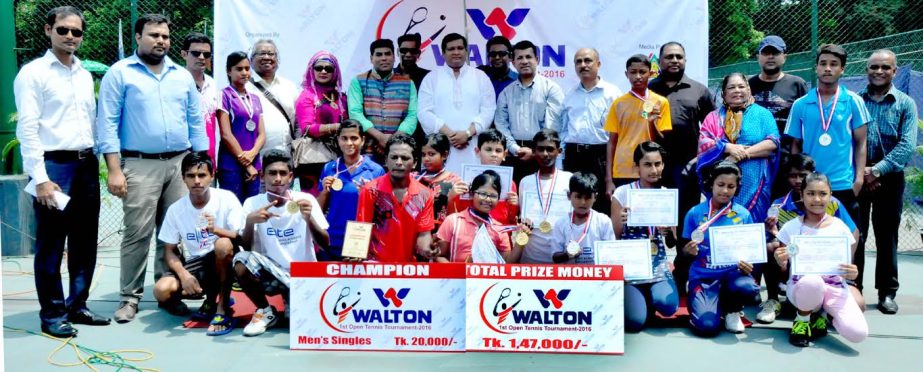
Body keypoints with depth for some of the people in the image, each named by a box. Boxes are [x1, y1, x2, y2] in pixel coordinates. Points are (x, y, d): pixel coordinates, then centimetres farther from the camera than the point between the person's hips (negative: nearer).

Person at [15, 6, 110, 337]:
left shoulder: (85, 75, 15)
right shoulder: (33, 73, -4)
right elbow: (28, 129, -10)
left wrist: (96, 163, 10)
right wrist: (40, 178, -16)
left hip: (86, 165, 6)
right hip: (54, 165, -6)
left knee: (84, 242, 11)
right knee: (51, 245, 2)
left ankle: (77, 306, 23)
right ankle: (52, 314, 13)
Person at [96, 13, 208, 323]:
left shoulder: (183, 76, 14)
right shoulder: (119, 73, 1)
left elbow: (196, 122, 14)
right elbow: (107, 123, -5)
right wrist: (114, 169, -12)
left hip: (181, 164, 4)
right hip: (140, 165, -4)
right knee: (137, 234, -4)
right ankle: (131, 297, 4)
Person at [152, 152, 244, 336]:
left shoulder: (226, 199, -11)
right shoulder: (176, 210, -3)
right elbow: (170, 251, 2)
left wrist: (216, 230, -35)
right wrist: (184, 274, -18)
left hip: (222, 263, -3)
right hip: (194, 266, 3)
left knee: (223, 244, -36)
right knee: (161, 290, -24)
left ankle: (223, 309, -18)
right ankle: (212, 298, 6)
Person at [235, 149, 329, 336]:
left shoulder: (306, 200, -8)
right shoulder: (252, 203, -4)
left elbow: (325, 244, -12)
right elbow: (246, 248, -11)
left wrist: (309, 219, -30)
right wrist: (250, 222, -30)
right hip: (270, 273, 1)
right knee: (241, 262, -30)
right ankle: (265, 311, -3)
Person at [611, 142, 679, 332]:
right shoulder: (622, 193, -6)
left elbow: (672, 244, 7)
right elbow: (613, 238, -3)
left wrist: (669, 232, -16)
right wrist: (621, 222, -23)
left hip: (658, 267, 2)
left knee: (667, 306, -24)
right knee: (635, 322, -18)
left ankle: (649, 298, 11)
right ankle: (641, 298, 17)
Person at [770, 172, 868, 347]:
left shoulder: (840, 227, 4)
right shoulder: (791, 227, 0)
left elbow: (848, 265, 10)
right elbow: (784, 270, 4)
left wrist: (852, 273, -14)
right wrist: (780, 262, -20)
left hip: (835, 287, 2)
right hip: (801, 285, -2)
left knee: (858, 333, -24)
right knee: (812, 282, -41)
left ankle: (821, 313, 10)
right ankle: (802, 319, -7)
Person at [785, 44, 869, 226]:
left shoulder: (854, 101, 2)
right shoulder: (800, 105, 5)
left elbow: (860, 143, 3)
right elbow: (796, 145, 9)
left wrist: (859, 178, -6)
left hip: (844, 185, -1)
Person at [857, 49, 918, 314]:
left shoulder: (905, 104, 3)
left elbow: (907, 145, -8)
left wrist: (877, 170, -17)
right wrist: (859, 169, -13)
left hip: (889, 179, 0)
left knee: (887, 238, 6)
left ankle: (887, 293, 15)